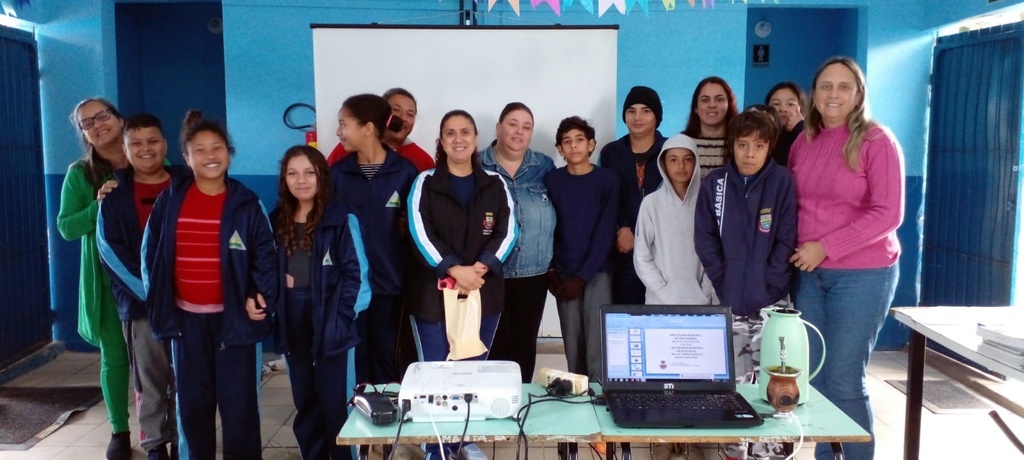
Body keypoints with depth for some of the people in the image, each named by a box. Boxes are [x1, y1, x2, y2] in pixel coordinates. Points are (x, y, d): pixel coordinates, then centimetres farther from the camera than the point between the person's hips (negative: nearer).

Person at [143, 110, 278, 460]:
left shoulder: (246, 204, -2)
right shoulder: (169, 201, 2)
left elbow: (265, 255, -2)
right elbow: (150, 253, 8)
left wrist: (264, 298, -14)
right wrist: (157, 301, 3)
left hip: (232, 315, -2)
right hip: (186, 317, 2)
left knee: (237, 401, 2)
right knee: (192, 400, 11)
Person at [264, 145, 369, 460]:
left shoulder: (341, 220, -7)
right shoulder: (278, 221, 8)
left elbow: (355, 273, -9)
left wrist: (340, 316, -14)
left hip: (328, 321, -5)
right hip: (292, 323, 5)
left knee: (334, 401, 1)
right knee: (304, 401, 14)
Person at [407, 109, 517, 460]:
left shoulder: (494, 184, 7)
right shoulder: (425, 183, 0)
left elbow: (507, 232, -1)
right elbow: (420, 234, -10)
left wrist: (482, 266, -17)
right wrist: (455, 269, -21)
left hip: (485, 293, 2)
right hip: (435, 293, -2)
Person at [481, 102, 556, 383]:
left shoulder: (545, 167, 7)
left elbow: (558, 215, 10)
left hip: (534, 274, 3)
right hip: (489, 273, -2)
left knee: (525, 343, 11)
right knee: (493, 344, 1)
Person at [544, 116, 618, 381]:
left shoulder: (607, 180, -3)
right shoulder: (552, 181, 3)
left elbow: (605, 232, -7)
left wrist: (583, 276, -11)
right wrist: (551, 272, -6)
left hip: (597, 272, -2)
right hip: (564, 274, 2)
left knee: (597, 343, -6)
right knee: (572, 343, 4)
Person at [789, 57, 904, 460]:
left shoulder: (877, 141, -7)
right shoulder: (803, 143, 8)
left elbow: (888, 215, -13)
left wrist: (825, 247, -16)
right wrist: (797, 251, -1)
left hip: (863, 273, -5)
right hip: (808, 272, 5)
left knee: (844, 380, -1)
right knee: (813, 375, 9)